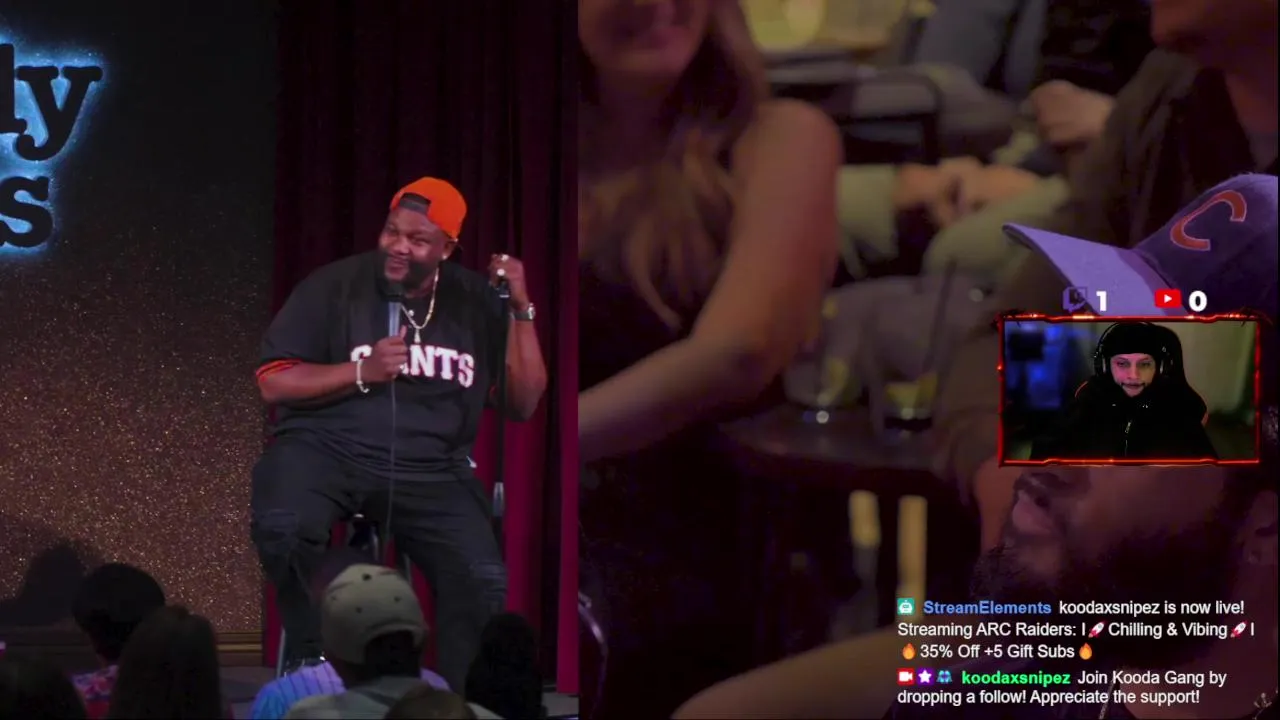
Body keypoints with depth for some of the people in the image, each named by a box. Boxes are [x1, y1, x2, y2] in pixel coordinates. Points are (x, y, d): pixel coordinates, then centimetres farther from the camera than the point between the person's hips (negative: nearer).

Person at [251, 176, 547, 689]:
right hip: (327, 448, -2)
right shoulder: (335, 285, -2)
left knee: (484, 582, -23)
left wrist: (522, 311, -2)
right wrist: (362, 372, -14)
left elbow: (522, 403, 8)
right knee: (282, 528, -35)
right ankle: (307, 657, -7)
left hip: (431, 469, 2)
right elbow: (273, 382, -2)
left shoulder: (477, 301, 7)